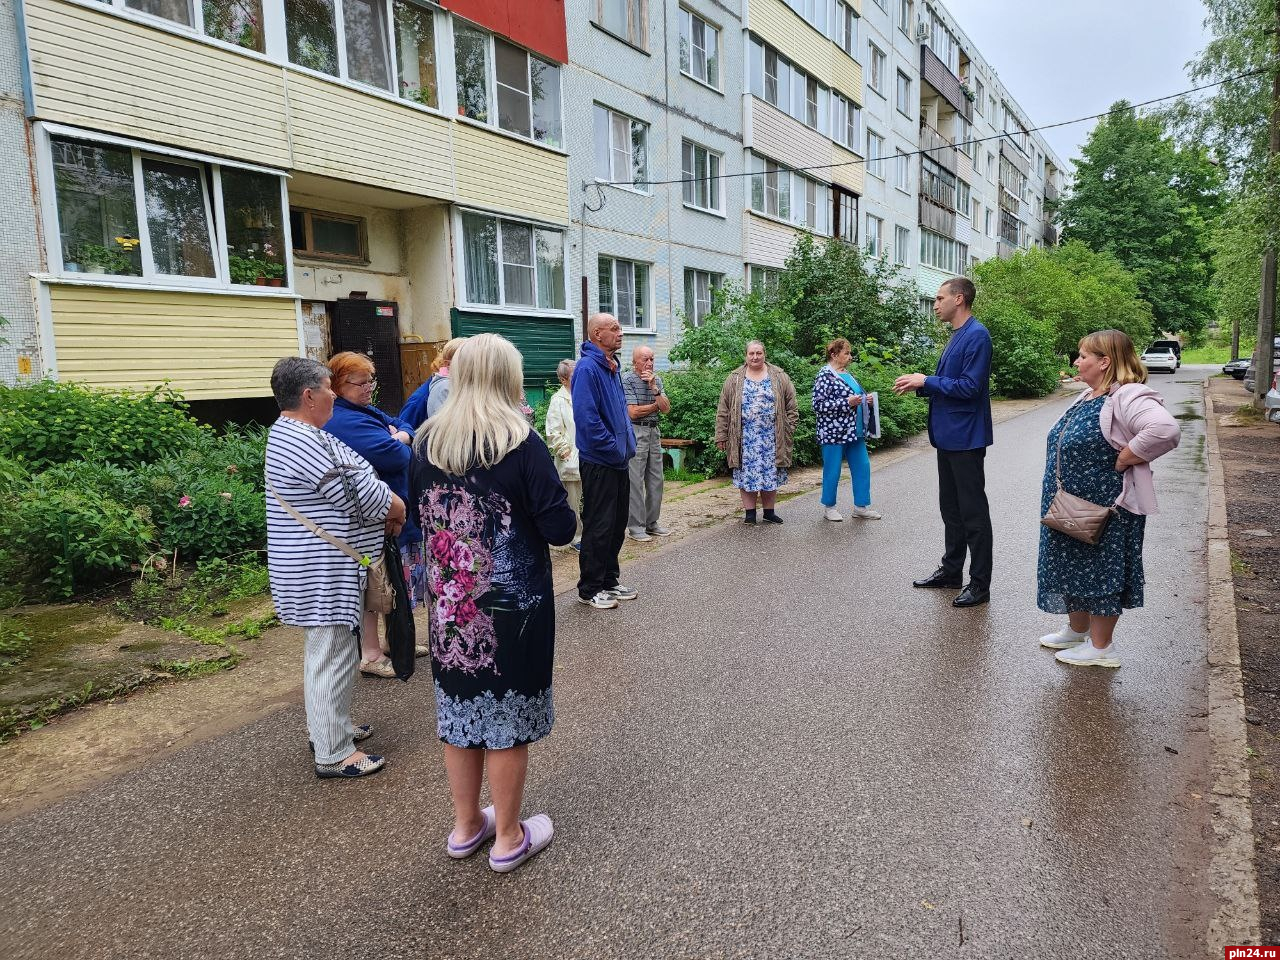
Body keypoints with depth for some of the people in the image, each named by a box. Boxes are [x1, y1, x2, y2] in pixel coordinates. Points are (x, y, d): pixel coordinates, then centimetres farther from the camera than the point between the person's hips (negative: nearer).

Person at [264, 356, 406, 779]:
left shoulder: (290, 432, 13)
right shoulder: (306, 443, -23)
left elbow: (351, 486, 14)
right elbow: (363, 495, -22)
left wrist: (386, 506, -1)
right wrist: (398, 509, -3)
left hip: (321, 566, 11)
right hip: (323, 569, -11)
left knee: (325, 650, 22)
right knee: (332, 655, -2)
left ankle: (330, 727, 37)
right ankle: (333, 753, 9)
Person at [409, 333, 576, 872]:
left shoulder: (426, 442, -1)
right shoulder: (521, 442, -16)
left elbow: (420, 514, 12)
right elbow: (560, 528, -16)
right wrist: (557, 510, 4)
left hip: (449, 604, 5)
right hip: (512, 603, -5)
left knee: (459, 708, 17)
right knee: (507, 714, 9)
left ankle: (466, 826, 34)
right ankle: (508, 838, 25)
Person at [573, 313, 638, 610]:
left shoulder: (611, 368, 13)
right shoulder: (587, 368, -17)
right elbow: (587, 418, -24)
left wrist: (627, 445, 12)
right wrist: (615, 449, -18)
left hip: (618, 461, 9)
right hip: (598, 462, -9)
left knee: (617, 525, 15)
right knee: (598, 527, 0)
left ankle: (609, 581, 28)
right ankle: (590, 589, 12)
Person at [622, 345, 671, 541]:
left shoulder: (656, 379, 10)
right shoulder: (627, 380, -9)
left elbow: (666, 409, 1)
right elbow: (633, 412, -15)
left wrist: (653, 387, -10)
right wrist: (656, 405, -2)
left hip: (654, 432, 7)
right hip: (635, 432, -7)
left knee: (656, 479, 10)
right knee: (635, 482, -5)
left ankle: (651, 522, 21)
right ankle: (635, 526, 3)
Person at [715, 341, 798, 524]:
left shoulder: (779, 377, 6)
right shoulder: (734, 379, 5)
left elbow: (791, 406, 7)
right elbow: (723, 410, 3)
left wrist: (789, 429, -1)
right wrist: (721, 436, -1)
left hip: (771, 437, 1)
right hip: (745, 438, 0)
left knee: (770, 474, 6)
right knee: (747, 474, 2)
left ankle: (769, 511, 18)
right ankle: (749, 512, 11)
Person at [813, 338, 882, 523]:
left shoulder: (847, 374, 14)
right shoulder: (825, 375, -11)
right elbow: (818, 405, -18)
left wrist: (864, 399, 8)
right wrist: (847, 402, -20)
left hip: (854, 430, 8)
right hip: (834, 431, -8)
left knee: (862, 466, 7)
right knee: (833, 470, 2)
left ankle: (861, 506, 16)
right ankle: (828, 507, 16)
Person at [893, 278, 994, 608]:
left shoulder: (977, 336, -16)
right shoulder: (956, 336, 14)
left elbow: (969, 386, -22)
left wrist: (926, 381, -14)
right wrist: (919, 385, 5)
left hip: (965, 438, -10)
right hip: (948, 436, 10)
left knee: (973, 512, -2)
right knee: (950, 508, 17)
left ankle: (980, 584, 7)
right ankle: (951, 571, 28)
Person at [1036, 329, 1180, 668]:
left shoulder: (1128, 397, -20)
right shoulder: (1090, 397, 10)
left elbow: (1166, 430, -37)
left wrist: (1123, 460, -25)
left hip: (1106, 510, -9)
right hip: (1073, 507, 9)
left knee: (1101, 569, 3)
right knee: (1074, 565, 19)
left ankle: (1101, 647, 18)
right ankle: (1077, 630, 36)